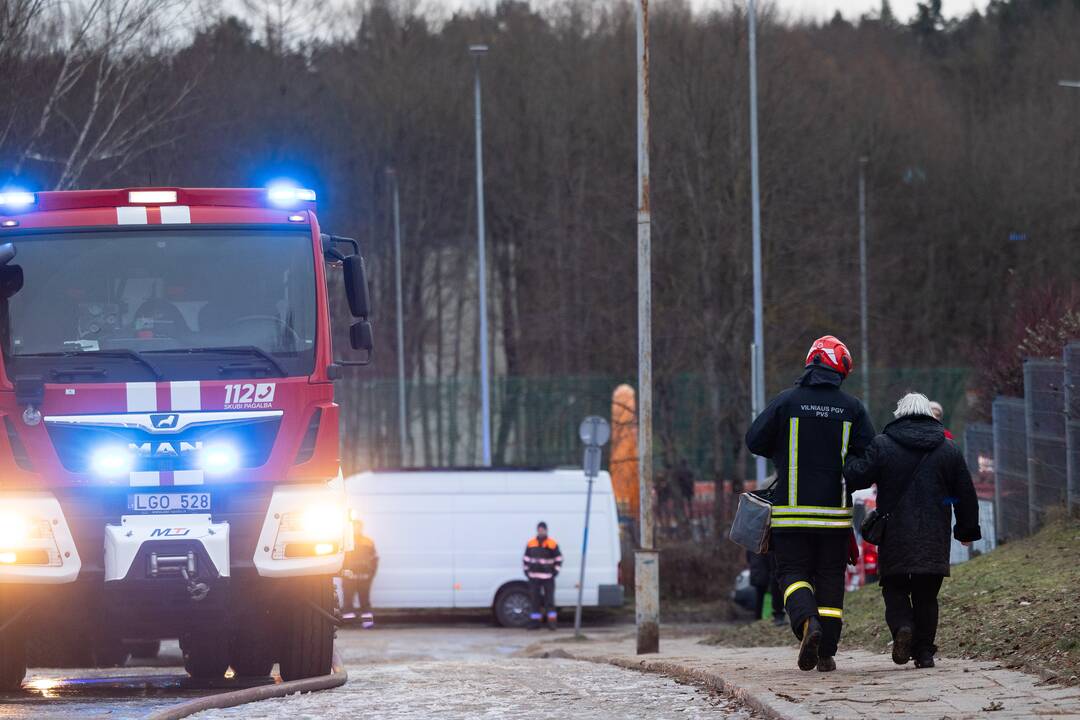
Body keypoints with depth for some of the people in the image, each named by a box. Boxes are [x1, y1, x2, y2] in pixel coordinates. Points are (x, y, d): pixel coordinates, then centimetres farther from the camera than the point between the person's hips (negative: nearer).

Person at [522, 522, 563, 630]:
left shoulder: (553, 544, -2)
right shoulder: (531, 544, 7)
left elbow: (558, 559, 4)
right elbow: (526, 559, 15)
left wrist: (555, 571, -3)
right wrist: (527, 571, 6)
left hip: (548, 577, -3)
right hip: (534, 577, 3)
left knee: (549, 600, -3)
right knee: (535, 600, 6)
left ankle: (552, 621, 0)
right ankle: (535, 621, 10)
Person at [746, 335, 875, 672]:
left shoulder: (787, 401, -5)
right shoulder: (852, 407, 0)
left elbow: (754, 441, -1)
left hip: (792, 510, -1)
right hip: (836, 511, 2)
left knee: (793, 572, 5)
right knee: (830, 579, 9)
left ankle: (807, 622, -24)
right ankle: (826, 653, 6)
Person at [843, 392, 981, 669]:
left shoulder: (882, 446, -2)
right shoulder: (949, 450, 6)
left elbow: (856, 476, -9)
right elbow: (966, 493, 11)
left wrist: (850, 457, 12)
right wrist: (967, 529, 23)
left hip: (894, 540, -2)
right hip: (934, 541, 2)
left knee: (894, 589, 10)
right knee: (926, 595, 10)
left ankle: (902, 626, -18)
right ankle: (924, 651, 5)